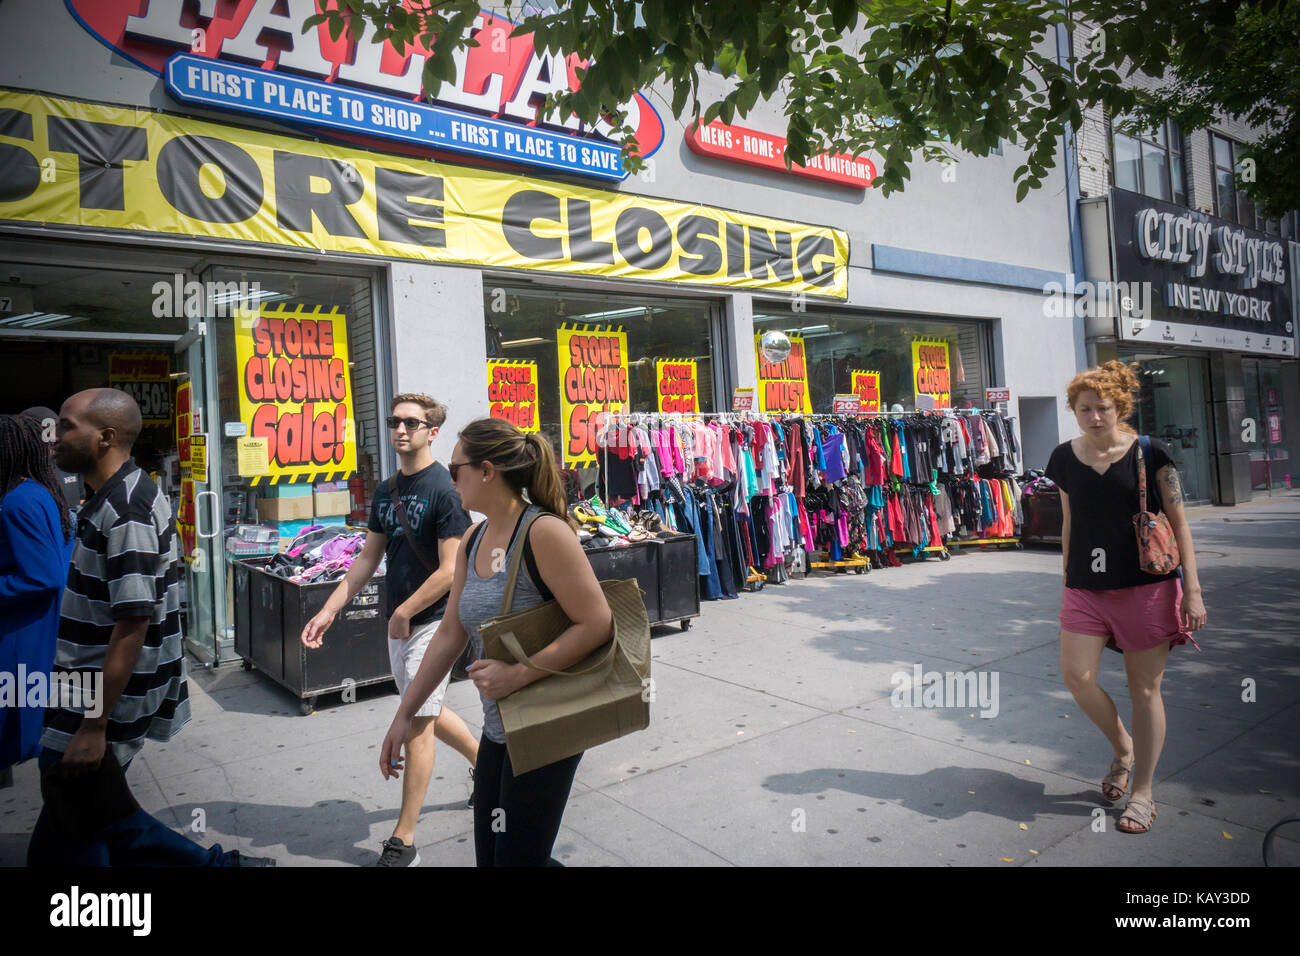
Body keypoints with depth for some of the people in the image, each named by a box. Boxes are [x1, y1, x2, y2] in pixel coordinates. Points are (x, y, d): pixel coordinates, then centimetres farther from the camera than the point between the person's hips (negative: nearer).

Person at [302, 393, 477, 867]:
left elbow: (449, 571, -19)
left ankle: (404, 839, 11)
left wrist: (404, 613, -13)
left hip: (432, 620, -8)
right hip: (399, 622, 8)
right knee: (426, 713, 19)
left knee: (417, 723, -2)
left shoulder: (445, 490, -16)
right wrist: (329, 611, 6)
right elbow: (368, 558, 12)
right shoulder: (386, 491, 8)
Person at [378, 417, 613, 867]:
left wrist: (517, 674, -23)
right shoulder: (472, 541, 5)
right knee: (489, 856, 17)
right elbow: (449, 634, 10)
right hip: (498, 728, 8)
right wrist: (403, 715, 11)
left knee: (517, 857, 1)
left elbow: (598, 623, -22)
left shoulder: (543, 532, -20)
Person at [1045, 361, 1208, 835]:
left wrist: (1192, 590, -6)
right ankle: (1123, 749, 25)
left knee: (1144, 689, 5)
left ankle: (1143, 793, 21)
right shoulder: (1065, 458, 5)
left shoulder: (1150, 453, -3)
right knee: (1077, 676, -6)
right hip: (1087, 588, 3)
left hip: (1147, 584, -3)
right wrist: (1067, 584, 15)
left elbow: (1178, 522, -1)